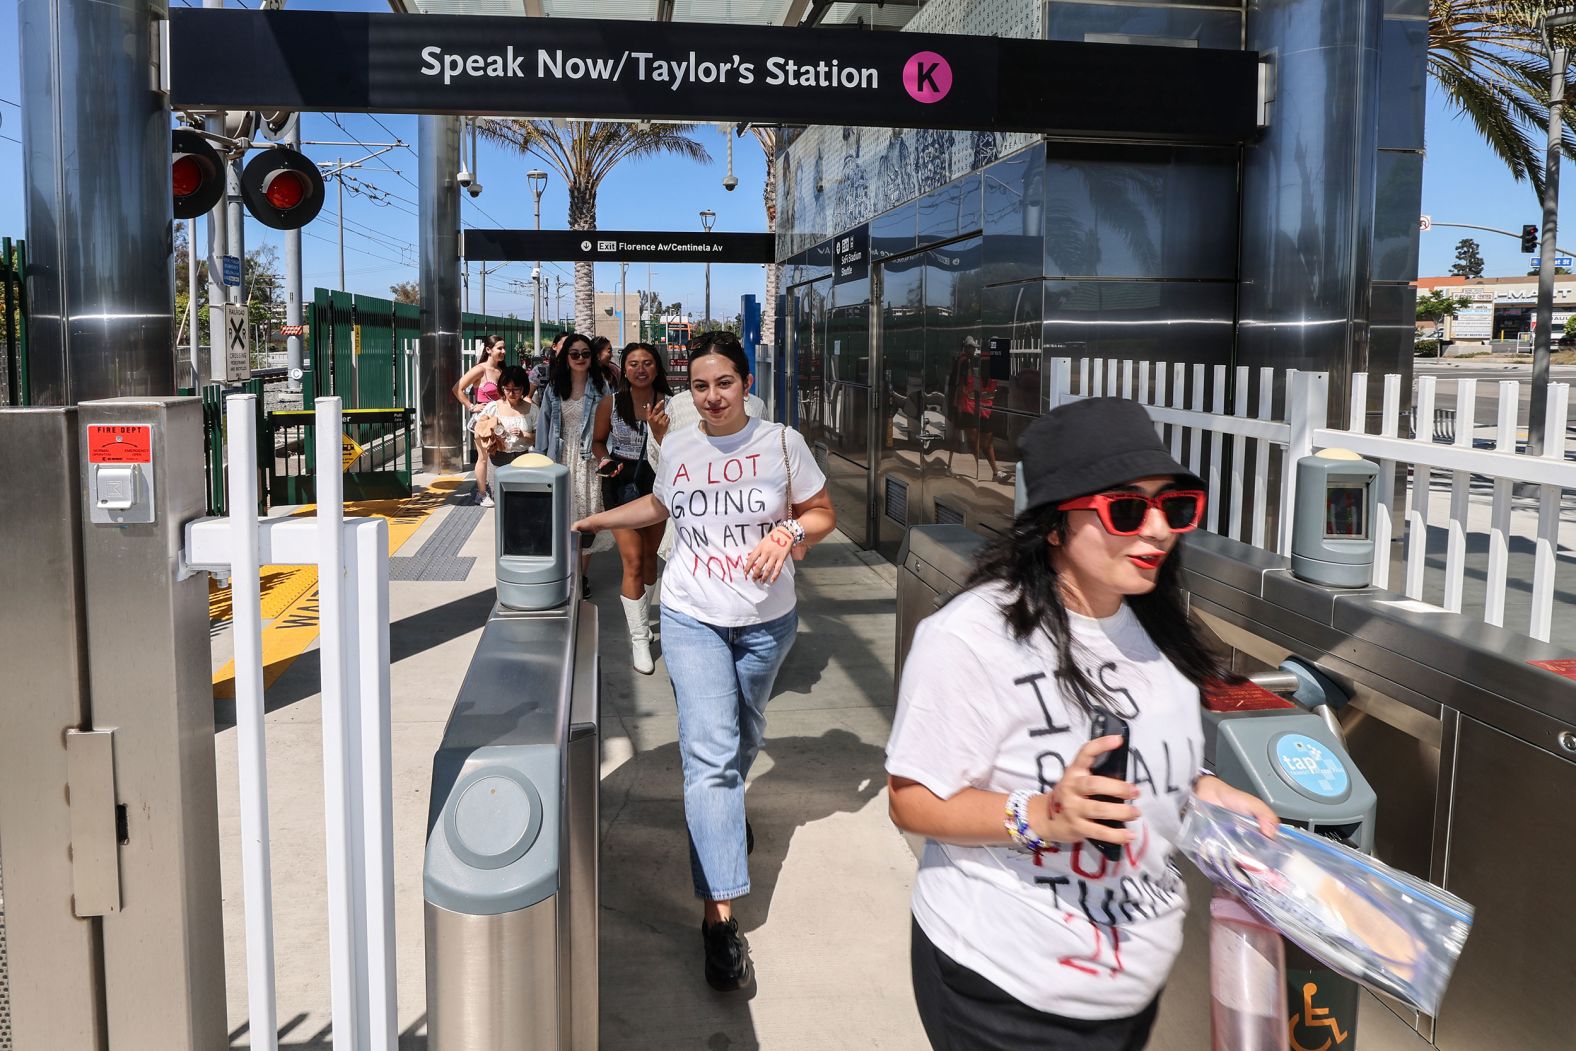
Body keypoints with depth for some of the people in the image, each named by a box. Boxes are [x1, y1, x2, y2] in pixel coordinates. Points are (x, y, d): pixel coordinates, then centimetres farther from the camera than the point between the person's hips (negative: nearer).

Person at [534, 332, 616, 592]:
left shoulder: (601, 389, 2)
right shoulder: (553, 389, 8)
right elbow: (544, 427, 9)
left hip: (589, 461, -1)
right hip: (560, 461, 1)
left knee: (587, 518, 0)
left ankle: (582, 575, 13)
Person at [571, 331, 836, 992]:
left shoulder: (781, 443, -7)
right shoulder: (677, 447, 0)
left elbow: (823, 514, 0)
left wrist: (788, 531, -19)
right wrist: (592, 521, 17)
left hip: (766, 621, 1)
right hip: (693, 620, 0)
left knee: (744, 734, 21)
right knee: (711, 753, -11)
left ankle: (722, 809, 55)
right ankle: (720, 913, -10)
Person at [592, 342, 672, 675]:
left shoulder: (668, 404, -7)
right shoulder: (611, 404, -7)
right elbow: (598, 440, 7)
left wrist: (659, 429, -32)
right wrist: (605, 459, -13)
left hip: (656, 482, 2)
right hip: (621, 484, -2)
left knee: (649, 555, 18)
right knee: (633, 560, -9)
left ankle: (642, 617, 40)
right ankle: (639, 638, -1)